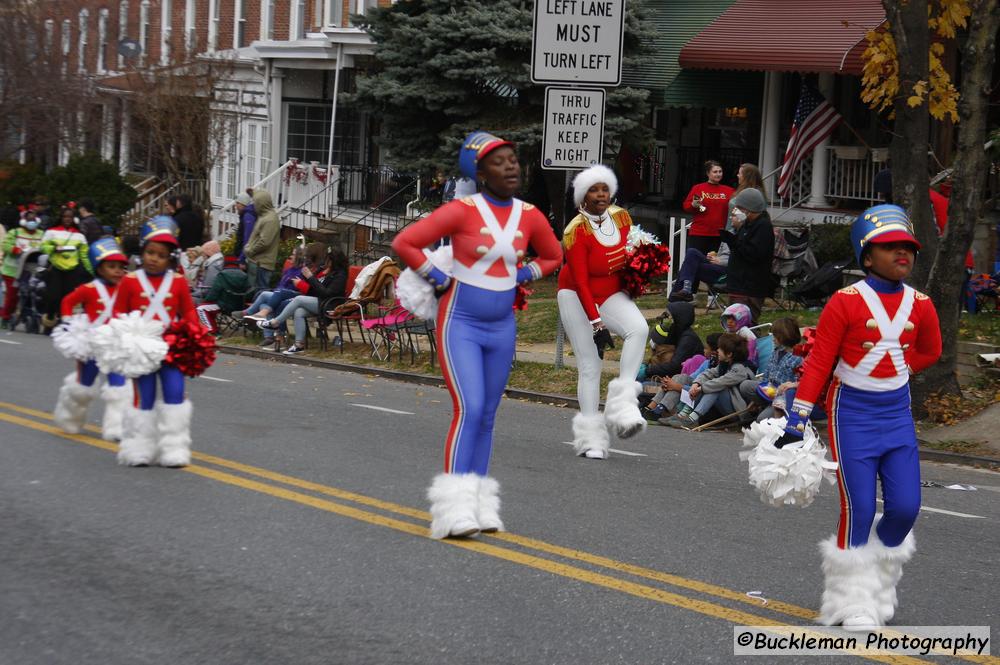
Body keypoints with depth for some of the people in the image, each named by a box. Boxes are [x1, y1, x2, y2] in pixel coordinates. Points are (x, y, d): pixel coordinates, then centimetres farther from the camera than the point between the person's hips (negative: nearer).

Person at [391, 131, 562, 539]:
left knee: (487, 416, 10)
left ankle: (479, 503, 18)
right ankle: (454, 507, -16)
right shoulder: (463, 211, -14)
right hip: (460, 324, -5)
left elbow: (552, 257, 21)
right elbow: (404, 243, -13)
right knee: (469, 409, -16)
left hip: (502, 328, 6)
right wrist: (438, 279, -8)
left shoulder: (530, 216, 1)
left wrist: (522, 277, 7)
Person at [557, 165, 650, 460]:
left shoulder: (621, 217, -4)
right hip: (577, 297, -4)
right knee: (589, 363, -7)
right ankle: (591, 437, -1)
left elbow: (632, 253, 16)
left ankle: (623, 400, -25)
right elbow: (581, 281, -21)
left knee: (639, 328, -27)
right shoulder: (577, 231, -20)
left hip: (611, 294, 4)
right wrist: (596, 322, -26)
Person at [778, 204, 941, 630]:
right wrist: (797, 421, -12)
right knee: (858, 510, -4)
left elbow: (930, 352, 22)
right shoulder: (846, 302, -11)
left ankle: (881, 584, 24)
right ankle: (852, 604, 10)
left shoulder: (920, 306, 2)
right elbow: (818, 363, -9)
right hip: (852, 415, -4)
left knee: (905, 507, -1)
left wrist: (892, 372, 8)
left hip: (897, 413, 4)